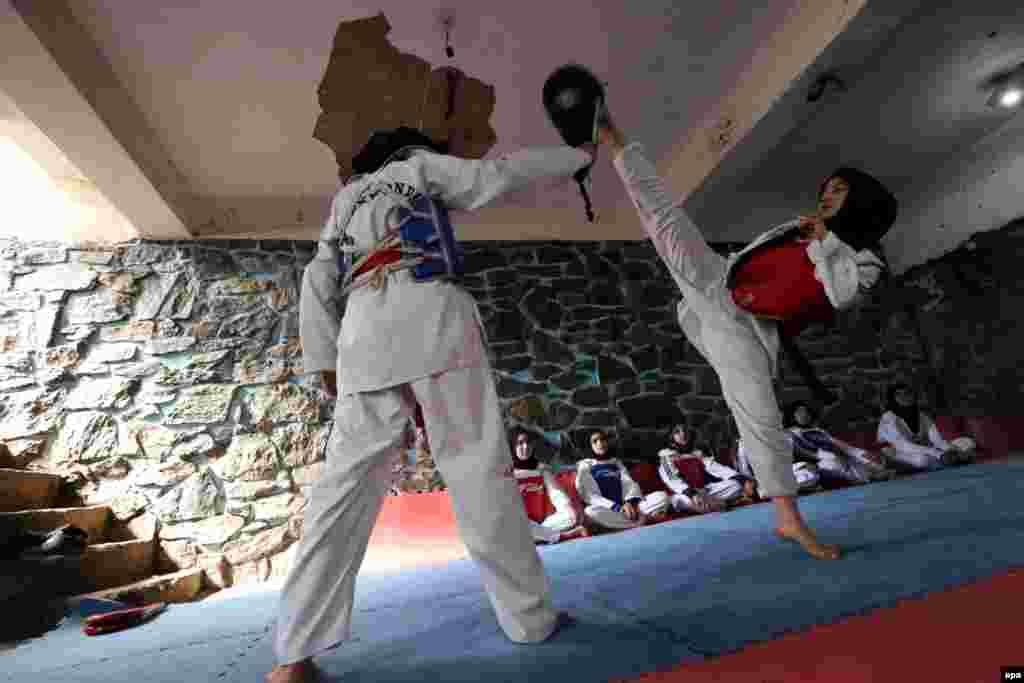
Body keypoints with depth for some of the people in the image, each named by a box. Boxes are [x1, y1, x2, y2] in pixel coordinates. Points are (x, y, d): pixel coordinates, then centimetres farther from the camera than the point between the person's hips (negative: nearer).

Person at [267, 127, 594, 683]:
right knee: (478, 468, -3)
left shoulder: (345, 200, 34)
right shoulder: (417, 166, 24)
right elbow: (497, 173, 17)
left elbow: (317, 283, 23)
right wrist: (577, 155, 28)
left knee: (344, 485, 3)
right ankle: (530, 618, 7)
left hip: (365, 333, 5)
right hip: (430, 316, -4)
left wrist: (324, 360, 17)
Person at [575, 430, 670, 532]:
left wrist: (630, 502, -14)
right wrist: (617, 508, -18)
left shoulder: (616, 462, 23)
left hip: (627, 506, 4)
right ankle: (639, 522, -31)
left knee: (662, 496, -14)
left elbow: (630, 483, 9)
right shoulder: (585, 466, 9)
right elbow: (590, 496, -4)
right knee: (591, 511, -38)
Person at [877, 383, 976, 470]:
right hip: (899, 457, -6)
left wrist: (952, 451, -30)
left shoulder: (923, 416, 3)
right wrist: (940, 455, -35)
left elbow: (937, 440, -8)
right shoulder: (889, 418, -19)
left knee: (968, 442, 0)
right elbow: (903, 447, -29)